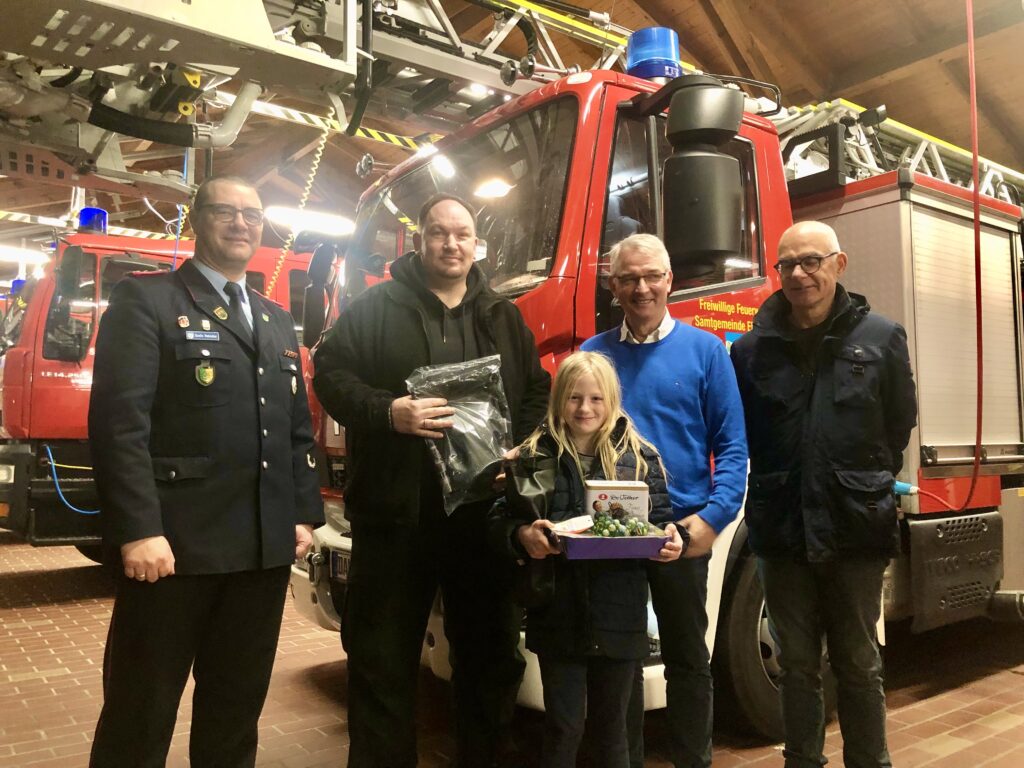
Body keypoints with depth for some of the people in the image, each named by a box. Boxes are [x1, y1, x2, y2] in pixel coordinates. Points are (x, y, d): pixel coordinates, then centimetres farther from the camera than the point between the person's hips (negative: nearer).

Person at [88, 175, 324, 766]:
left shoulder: (278, 321, 18)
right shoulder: (145, 299, -1)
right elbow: (120, 421, -12)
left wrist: (305, 513, 9)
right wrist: (139, 530, -19)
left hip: (265, 547, 6)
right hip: (176, 543, -5)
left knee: (238, 707, 17)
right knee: (141, 712, 8)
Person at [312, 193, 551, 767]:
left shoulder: (504, 317, 14)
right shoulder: (376, 307, 4)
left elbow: (538, 394, 16)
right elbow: (331, 375, -2)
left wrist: (520, 450, -1)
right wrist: (388, 412, -18)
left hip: (484, 510, 3)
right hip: (396, 511, -2)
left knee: (489, 650, 14)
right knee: (383, 657, 7)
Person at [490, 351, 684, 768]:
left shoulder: (640, 456, 2)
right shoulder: (534, 456, -1)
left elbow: (661, 519, 5)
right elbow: (501, 519, -1)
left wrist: (670, 540, -16)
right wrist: (523, 535, -22)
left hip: (619, 615, 1)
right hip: (558, 614, -1)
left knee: (611, 726, 17)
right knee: (563, 727, 9)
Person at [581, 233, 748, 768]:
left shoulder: (704, 350, 0)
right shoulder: (592, 355, 5)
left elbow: (731, 445, -3)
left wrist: (713, 516, -16)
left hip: (682, 531, -1)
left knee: (687, 658, 13)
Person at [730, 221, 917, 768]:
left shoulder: (881, 338, 1)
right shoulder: (752, 348, 1)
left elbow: (898, 426, 8)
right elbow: (737, 436, 8)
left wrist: (867, 487, 9)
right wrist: (769, 491, 7)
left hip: (856, 529, -1)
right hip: (781, 531, 1)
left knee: (859, 667, 13)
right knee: (797, 667, 14)